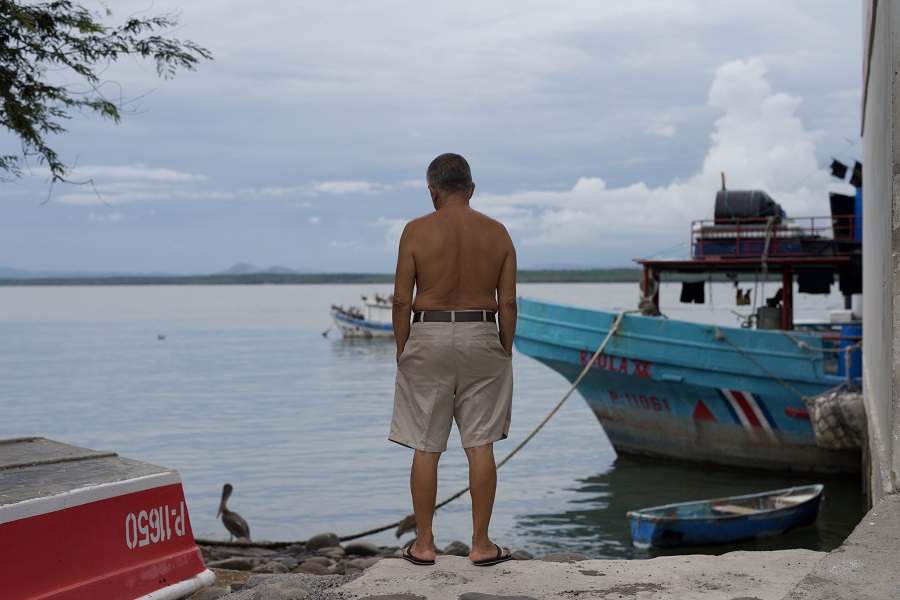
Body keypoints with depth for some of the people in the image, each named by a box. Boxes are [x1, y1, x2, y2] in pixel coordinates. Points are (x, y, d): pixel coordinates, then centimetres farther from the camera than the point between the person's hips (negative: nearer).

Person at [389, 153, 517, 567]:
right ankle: (481, 545, 8)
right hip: (481, 339, 2)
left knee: (426, 447, 5)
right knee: (480, 444, 5)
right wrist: (505, 353, 9)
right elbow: (507, 303, 1)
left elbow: (402, 299, -6)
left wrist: (402, 351, 4)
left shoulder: (417, 231, -4)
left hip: (428, 338, -2)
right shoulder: (497, 233, 2)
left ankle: (423, 544, 11)